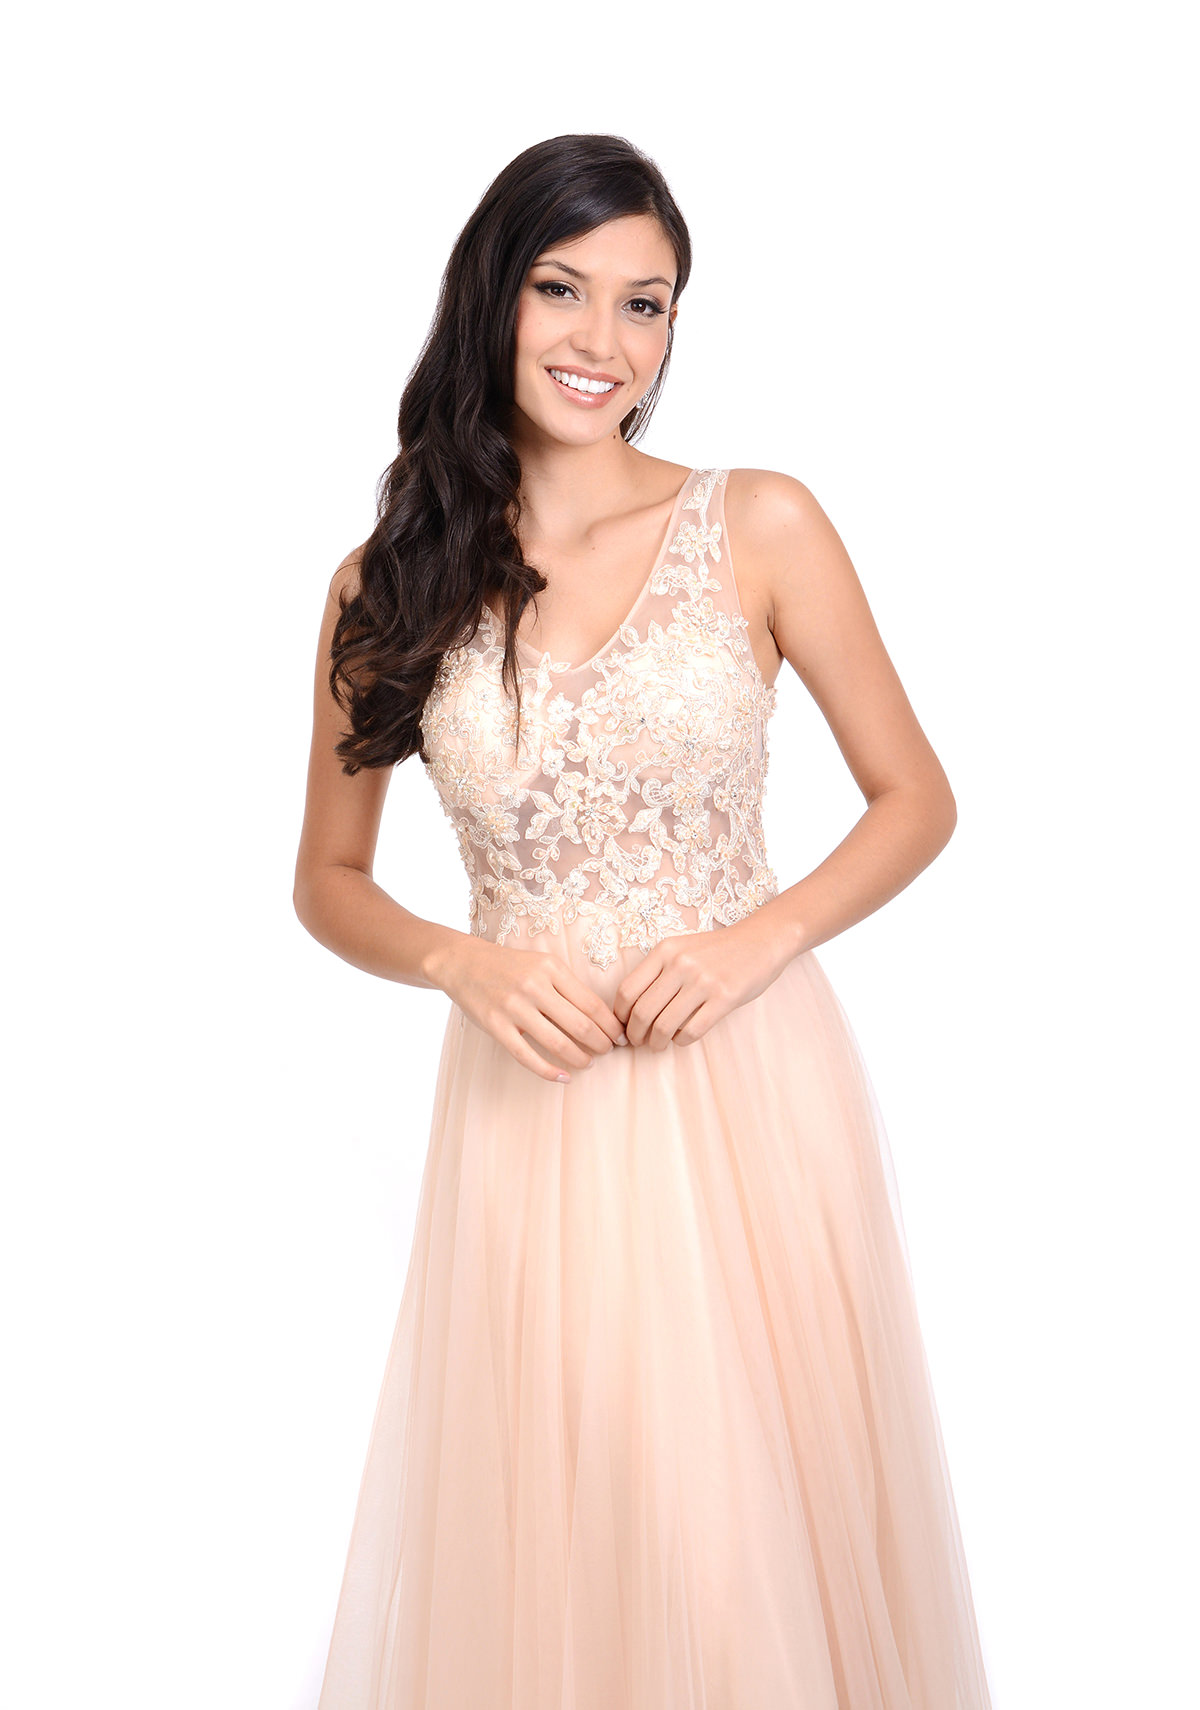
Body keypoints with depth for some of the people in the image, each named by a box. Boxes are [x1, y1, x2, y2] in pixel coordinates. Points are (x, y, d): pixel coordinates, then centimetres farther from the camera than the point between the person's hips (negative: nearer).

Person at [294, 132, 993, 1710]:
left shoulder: (760, 529, -2)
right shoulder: (391, 584, 2)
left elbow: (916, 798, 4)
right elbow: (329, 879, 10)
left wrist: (766, 934, -12)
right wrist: (461, 963, -9)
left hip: (751, 1094, 0)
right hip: (531, 1105, 1)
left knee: (761, 1517, 9)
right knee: (544, 1529, 9)